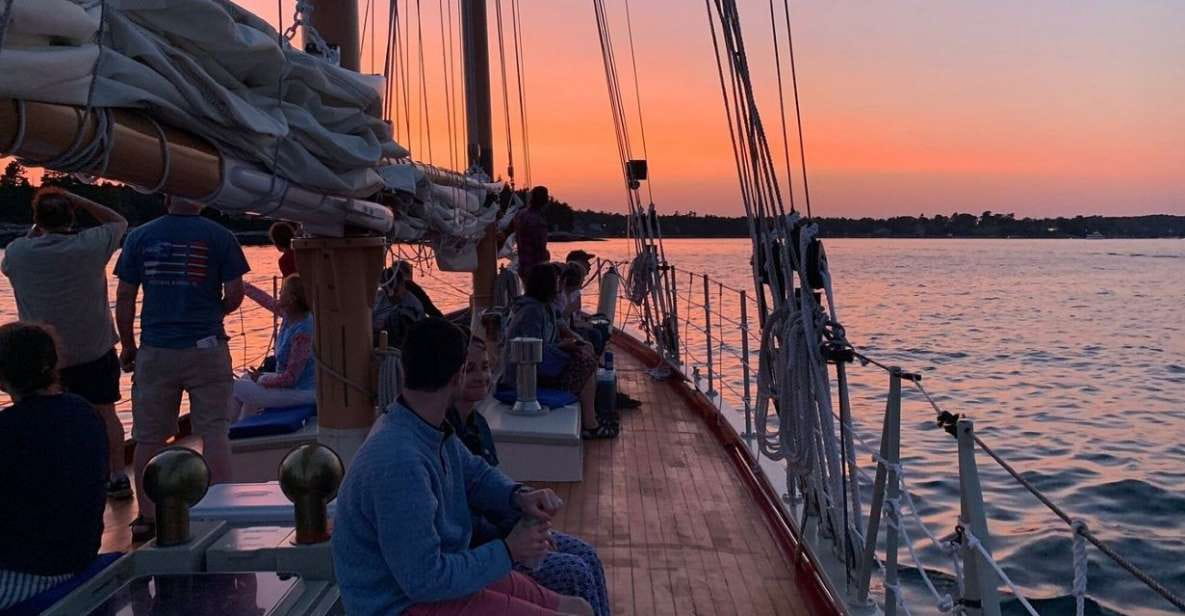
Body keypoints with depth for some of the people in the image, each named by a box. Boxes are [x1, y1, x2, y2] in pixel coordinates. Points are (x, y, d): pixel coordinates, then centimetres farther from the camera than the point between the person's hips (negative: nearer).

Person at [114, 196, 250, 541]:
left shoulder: (140, 237, 2)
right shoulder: (219, 237, -4)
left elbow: (124, 298, 3)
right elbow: (234, 295, -6)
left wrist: (127, 345, 14)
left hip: (155, 351, 2)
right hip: (206, 348, -2)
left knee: (148, 437, 10)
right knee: (214, 431, 5)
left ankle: (146, 519, 17)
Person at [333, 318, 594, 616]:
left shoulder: (433, 429, 0)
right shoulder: (400, 462, -31)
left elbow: (476, 474, 16)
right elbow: (425, 581, -28)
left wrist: (519, 496, -5)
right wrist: (508, 552, -17)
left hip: (434, 574, 9)